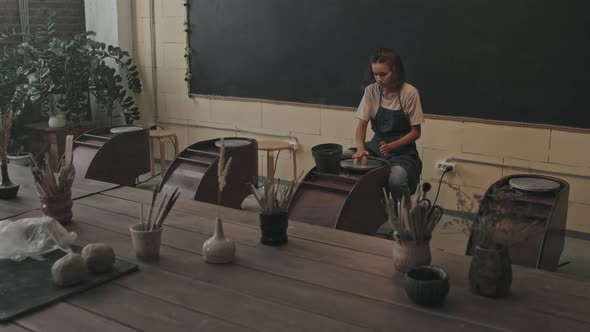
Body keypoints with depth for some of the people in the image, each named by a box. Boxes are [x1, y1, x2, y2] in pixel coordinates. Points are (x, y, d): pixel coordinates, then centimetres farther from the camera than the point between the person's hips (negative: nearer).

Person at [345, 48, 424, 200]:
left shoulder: (410, 93, -12)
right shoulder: (371, 91, -3)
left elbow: (416, 132, -7)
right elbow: (362, 125, -5)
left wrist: (391, 146, -22)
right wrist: (361, 148, -25)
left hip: (402, 149, -4)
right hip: (377, 145, 4)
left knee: (396, 179, -35)